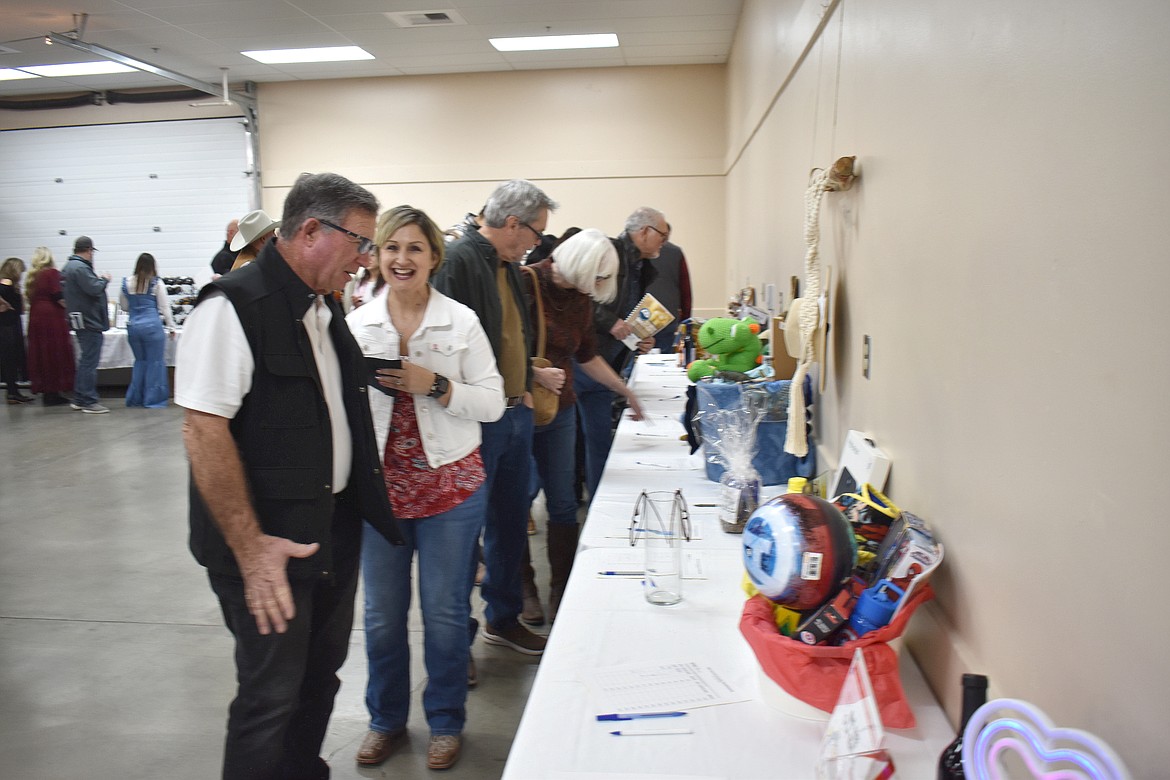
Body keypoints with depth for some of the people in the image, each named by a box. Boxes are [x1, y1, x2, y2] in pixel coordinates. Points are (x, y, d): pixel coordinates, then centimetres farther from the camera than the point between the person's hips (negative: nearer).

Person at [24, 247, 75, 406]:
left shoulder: (31, 276, 13)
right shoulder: (52, 273, -6)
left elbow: (30, 297, 13)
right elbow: (58, 296, -13)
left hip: (35, 317, 7)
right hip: (52, 316, -7)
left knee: (40, 354, 9)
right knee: (56, 354, -2)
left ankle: (46, 391, 13)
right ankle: (53, 392, -2)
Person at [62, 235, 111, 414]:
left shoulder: (71, 265, 16)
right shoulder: (80, 267, -17)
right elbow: (94, 288, -24)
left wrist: (99, 279, 8)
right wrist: (104, 279, -7)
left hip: (83, 321, 11)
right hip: (89, 321, -11)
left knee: (85, 360, 18)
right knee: (89, 361, -6)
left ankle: (79, 399, 24)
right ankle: (89, 402, -3)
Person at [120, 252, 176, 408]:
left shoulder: (127, 283, 5)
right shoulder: (157, 284, -5)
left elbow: (124, 306, 13)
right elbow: (164, 307, -3)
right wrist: (171, 327, 5)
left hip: (133, 326, 4)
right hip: (152, 326, -4)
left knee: (140, 361, 17)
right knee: (155, 362, 3)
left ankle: (135, 398, 20)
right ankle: (153, 399, 5)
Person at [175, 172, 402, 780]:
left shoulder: (325, 307, 9)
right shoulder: (233, 307, -17)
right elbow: (204, 431, -21)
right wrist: (250, 547, -21)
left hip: (336, 527, 8)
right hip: (268, 543, -8)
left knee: (320, 674, 20)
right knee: (272, 695, 5)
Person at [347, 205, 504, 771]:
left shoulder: (461, 322, -5)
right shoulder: (357, 324, 3)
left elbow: (493, 404, -7)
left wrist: (435, 385, -20)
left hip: (450, 486, -2)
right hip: (378, 485, 3)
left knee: (444, 611, 9)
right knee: (381, 613, 14)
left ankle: (446, 721, 31)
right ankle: (386, 718, 37)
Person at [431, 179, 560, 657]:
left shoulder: (507, 267, 14)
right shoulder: (458, 260, -16)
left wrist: (526, 385, 15)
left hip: (515, 415, 9)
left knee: (512, 523, 19)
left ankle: (503, 619, 36)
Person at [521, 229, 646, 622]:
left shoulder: (580, 299, 8)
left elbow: (587, 355, 20)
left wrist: (625, 391, 25)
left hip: (560, 411, 6)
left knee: (563, 504, 7)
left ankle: (561, 594, 20)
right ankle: (524, 586, 25)